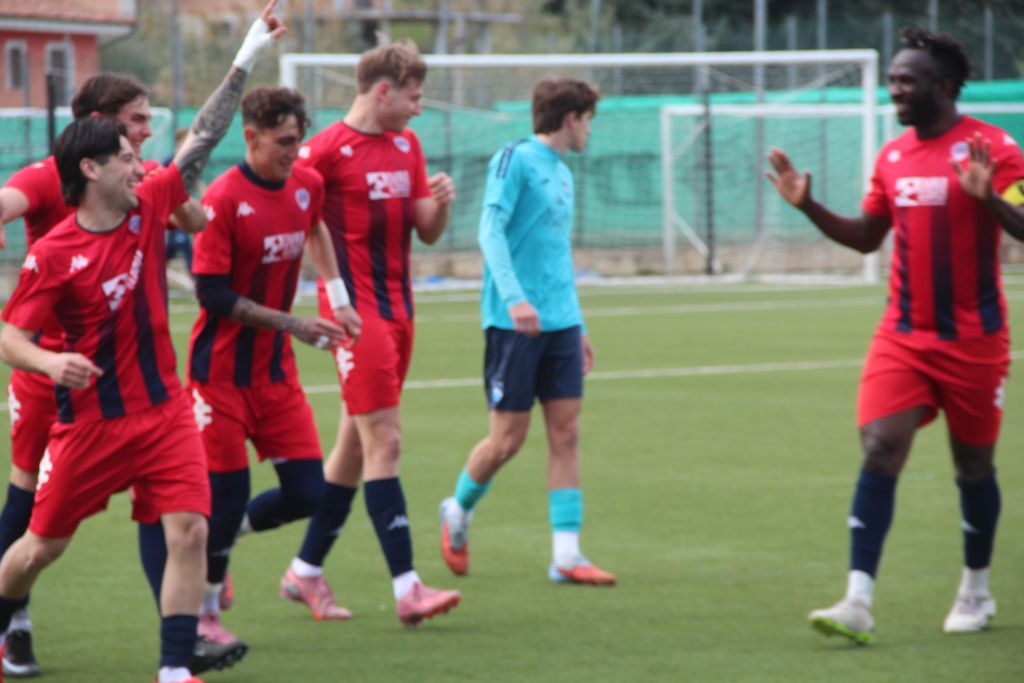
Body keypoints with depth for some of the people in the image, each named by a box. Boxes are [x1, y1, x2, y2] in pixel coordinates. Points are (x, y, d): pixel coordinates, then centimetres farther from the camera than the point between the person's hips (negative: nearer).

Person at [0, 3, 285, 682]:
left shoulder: (148, 209, -1)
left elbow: (203, 140, 0)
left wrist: (247, 59, -3)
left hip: (164, 412, 4)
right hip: (91, 419, -4)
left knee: (190, 530, -12)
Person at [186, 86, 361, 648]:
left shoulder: (307, 185, 3)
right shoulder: (223, 198, -18)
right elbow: (212, 293, -18)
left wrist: (337, 298, 19)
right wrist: (292, 324, -18)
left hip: (276, 368, 6)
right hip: (222, 366, -6)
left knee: (306, 492, 0)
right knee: (227, 493, -4)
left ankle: (214, 539, 25)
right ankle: (204, 612, 15)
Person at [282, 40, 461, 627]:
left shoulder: (407, 145, 13)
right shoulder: (327, 149, -11)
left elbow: (427, 232, 14)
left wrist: (441, 201, -7)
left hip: (396, 308, 8)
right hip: (355, 309, -8)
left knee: (356, 444, 12)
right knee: (385, 442, -12)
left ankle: (305, 572, 22)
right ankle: (407, 588, -14)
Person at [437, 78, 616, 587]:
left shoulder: (562, 173, 18)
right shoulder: (515, 160, -6)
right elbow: (491, 229, -16)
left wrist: (579, 329, 25)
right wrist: (514, 296, -29)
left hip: (560, 322, 7)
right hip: (513, 324, -7)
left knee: (566, 434, 0)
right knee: (508, 438, -3)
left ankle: (566, 555, -1)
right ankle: (458, 511, 24)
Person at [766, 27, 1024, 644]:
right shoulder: (893, 156, 9)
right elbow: (867, 237, 18)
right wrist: (809, 206, 5)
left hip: (973, 339, -4)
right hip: (903, 335, 4)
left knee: (974, 464, 9)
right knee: (880, 451, -11)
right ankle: (858, 603, -16)